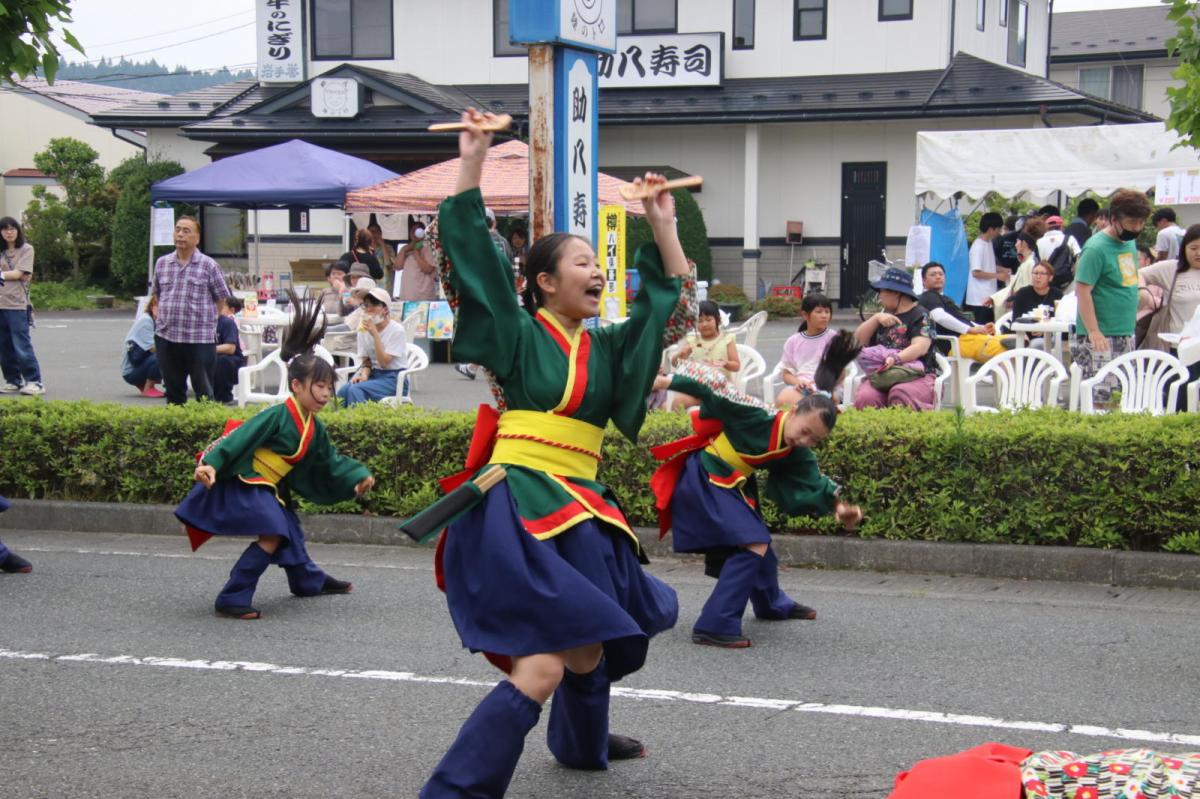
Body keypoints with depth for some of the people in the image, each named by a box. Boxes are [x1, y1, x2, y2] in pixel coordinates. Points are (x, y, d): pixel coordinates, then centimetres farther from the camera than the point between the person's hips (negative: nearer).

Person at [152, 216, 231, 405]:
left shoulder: (208, 265, -3)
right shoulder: (162, 263, 10)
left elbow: (222, 298, 3)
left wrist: (208, 321, 2)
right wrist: (160, 318, 13)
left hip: (200, 339, -4)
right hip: (166, 338, 4)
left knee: (203, 391, 1)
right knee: (173, 391, 13)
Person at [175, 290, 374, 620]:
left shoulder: (314, 429, 6)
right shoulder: (278, 416, -22)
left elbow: (331, 462, 17)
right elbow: (240, 439, -27)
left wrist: (357, 478, 6)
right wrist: (210, 464, -38)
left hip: (269, 488, 10)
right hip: (241, 482, -10)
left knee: (289, 530, 24)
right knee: (272, 534, -21)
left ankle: (310, 581, 49)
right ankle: (232, 599, -18)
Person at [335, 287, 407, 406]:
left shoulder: (397, 330, -10)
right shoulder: (363, 330, 7)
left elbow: (384, 362, -16)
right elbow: (366, 361, 10)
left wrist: (375, 334, -21)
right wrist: (364, 374, -13)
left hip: (393, 378, -5)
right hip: (374, 374, 5)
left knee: (356, 390, -31)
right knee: (343, 390, -26)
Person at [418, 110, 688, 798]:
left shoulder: (605, 347, 15)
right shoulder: (517, 334, -2)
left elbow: (666, 296, 25)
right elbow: (472, 257, -10)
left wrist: (663, 223, 21)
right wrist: (472, 169, -13)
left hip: (579, 509, 8)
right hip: (517, 510, -7)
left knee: (589, 649, 23)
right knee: (544, 666, -20)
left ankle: (583, 744, 52)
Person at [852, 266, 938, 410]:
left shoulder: (920, 316, 1)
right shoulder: (884, 315, 22)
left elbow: (921, 347, -15)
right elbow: (858, 341, 16)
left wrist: (896, 359, -32)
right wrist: (876, 318, 0)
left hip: (917, 376, -5)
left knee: (900, 394, -39)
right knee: (865, 397, -29)